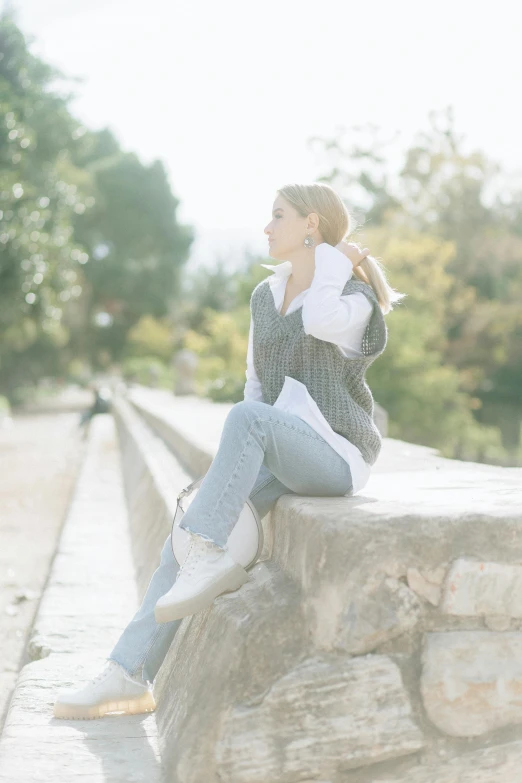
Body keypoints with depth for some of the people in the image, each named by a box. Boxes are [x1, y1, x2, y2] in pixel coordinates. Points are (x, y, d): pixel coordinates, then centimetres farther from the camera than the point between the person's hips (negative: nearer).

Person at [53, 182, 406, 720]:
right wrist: (233, 464, 4)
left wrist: (335, 261, -10)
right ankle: (128, 676, -11)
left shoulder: (355, 298, -5)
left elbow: (321, 322, -29)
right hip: (279, 458, 6)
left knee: (246, 417, -35)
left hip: (335, 454, -6)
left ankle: (207, 558, -31)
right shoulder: (265, 296, 15)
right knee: (183, 539, -11)